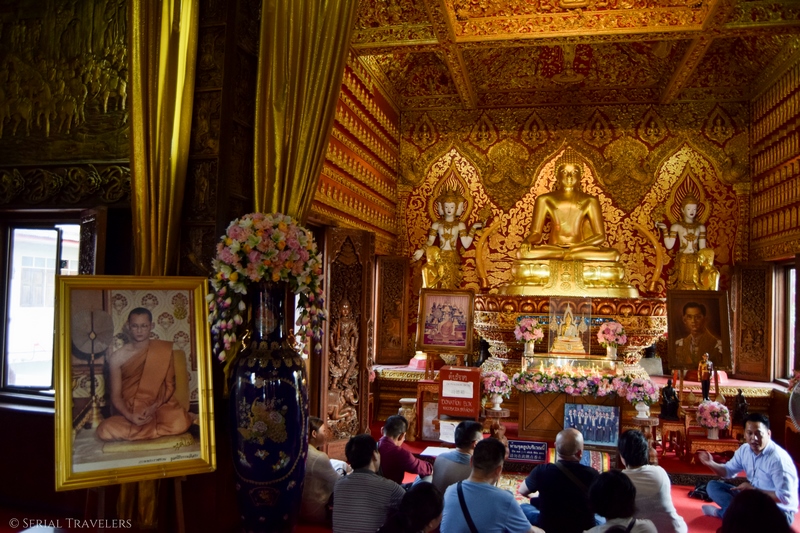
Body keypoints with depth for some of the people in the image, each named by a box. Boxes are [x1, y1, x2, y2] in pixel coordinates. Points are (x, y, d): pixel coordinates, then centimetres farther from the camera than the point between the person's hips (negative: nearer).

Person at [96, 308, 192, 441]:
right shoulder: (117, 357, 1)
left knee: (179, 423, -34)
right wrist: (130, 416, -18)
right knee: (105, 430, -30)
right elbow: (116, 396, 0)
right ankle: (158, 429, -10)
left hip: (159, 409, -1)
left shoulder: (163, 351, 1)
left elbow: (170, 385, 2)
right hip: (129, 414, 2)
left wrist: (154, 407, -15)